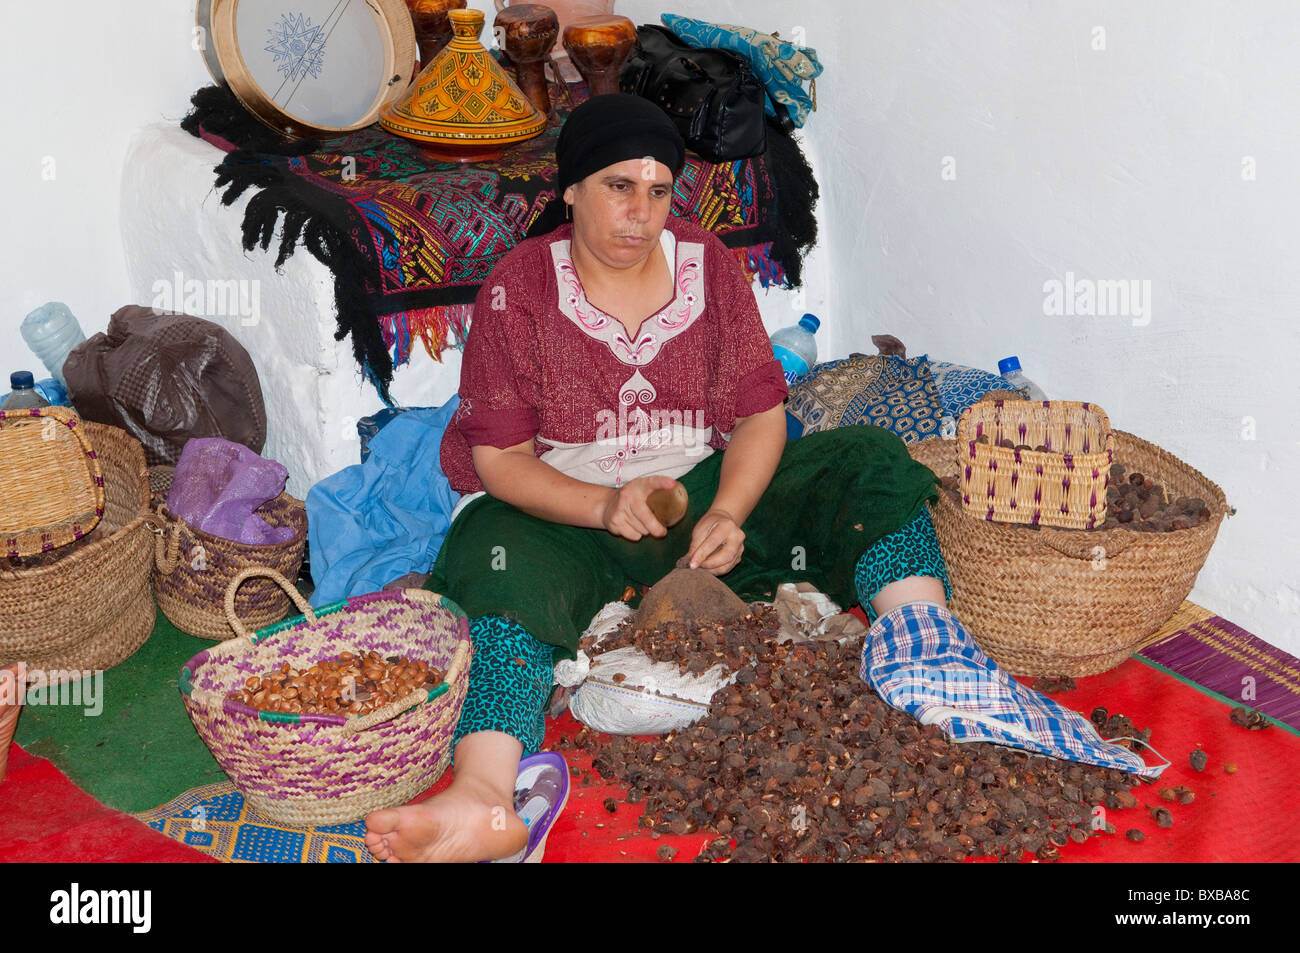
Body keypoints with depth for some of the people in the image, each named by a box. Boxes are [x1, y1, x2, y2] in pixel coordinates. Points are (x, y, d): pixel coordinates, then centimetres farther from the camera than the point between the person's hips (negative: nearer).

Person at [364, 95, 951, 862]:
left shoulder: (707, 263, 3)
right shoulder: (519, 287, -5)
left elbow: (761, 413, 0)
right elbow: (499, 458, -9)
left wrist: (726, 513, -20)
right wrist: (605, 507, -27)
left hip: (706, 487, 4)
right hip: (565, 507, -3)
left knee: (868, 462, -15)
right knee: (507, 561, -37)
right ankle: (483, 802, -57)